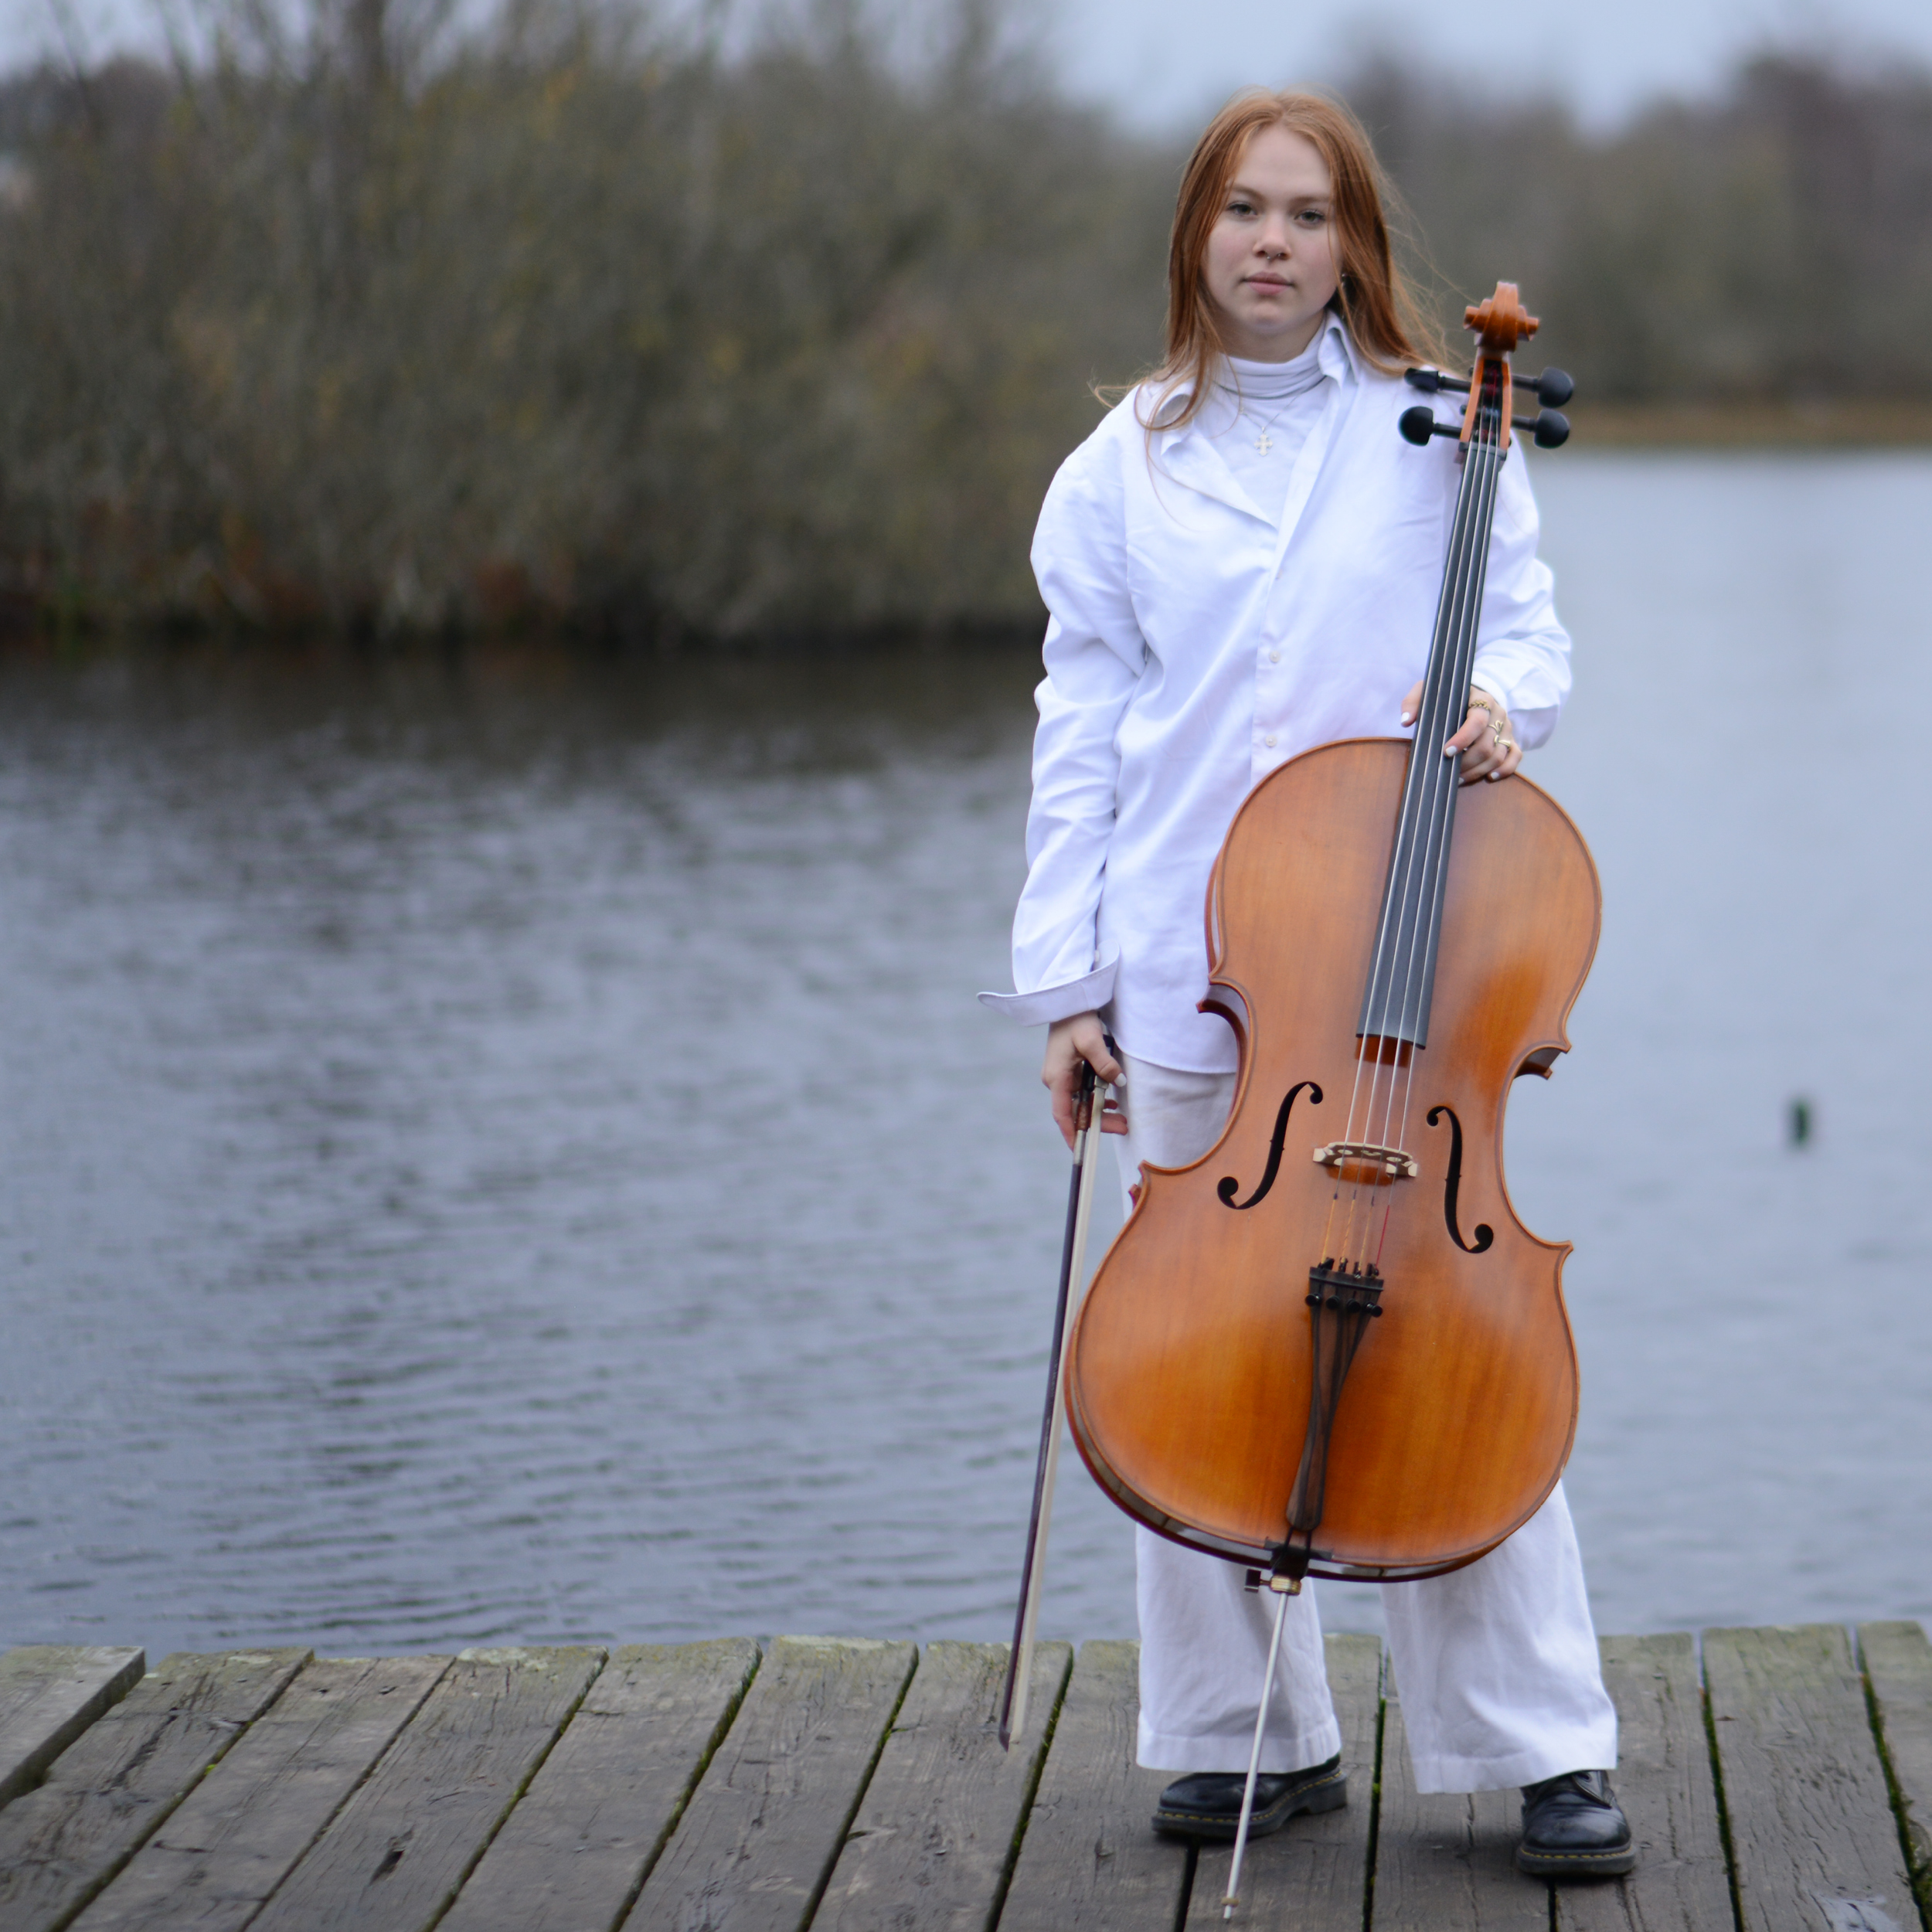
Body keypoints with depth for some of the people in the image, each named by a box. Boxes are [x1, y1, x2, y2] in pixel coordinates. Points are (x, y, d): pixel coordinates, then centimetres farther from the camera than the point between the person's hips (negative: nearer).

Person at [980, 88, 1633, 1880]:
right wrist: (1061, 982, 3)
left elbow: (1528, 628, 10)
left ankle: (1548, 1746, 4)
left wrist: (1497, 697, -15)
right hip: (1187, 972, 2)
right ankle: (1248, 1732, 17)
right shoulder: (1124, 469, 7)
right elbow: (1082, 733, 8)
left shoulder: (1436, 434, 4)